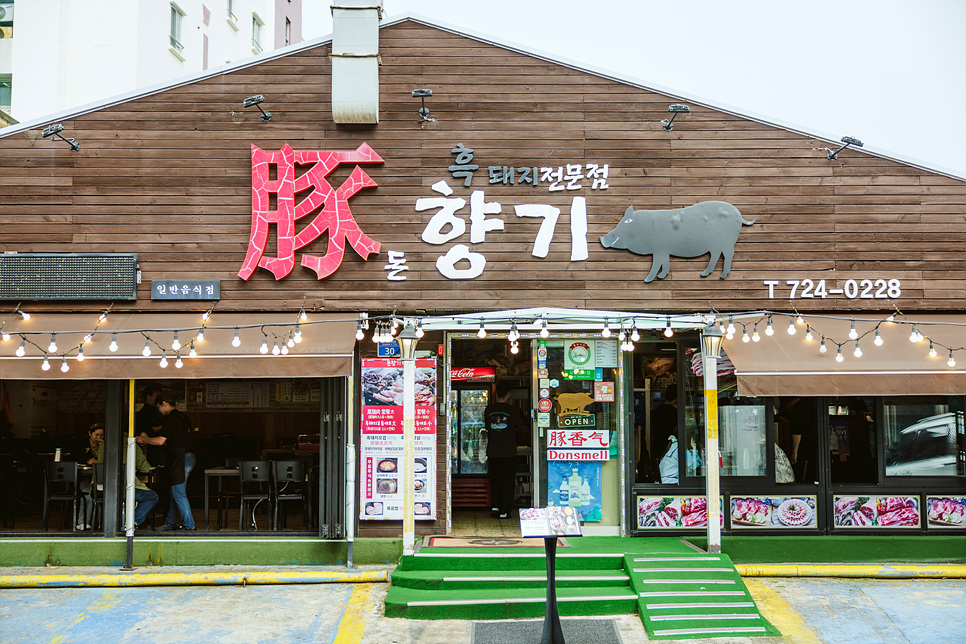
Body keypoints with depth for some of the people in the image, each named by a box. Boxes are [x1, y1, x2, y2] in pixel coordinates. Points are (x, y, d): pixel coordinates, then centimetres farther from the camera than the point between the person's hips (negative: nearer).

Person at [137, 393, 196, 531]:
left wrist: (144, 439, -1)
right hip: (188, 456, 10)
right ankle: (170, 523, 25)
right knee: (175, 493, 16)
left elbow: (160, 440, -18)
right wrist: (148, 440, 23)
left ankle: (189, 525, -2)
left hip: (180, 459, -10)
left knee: (179, 494, -4)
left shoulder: (170, 418, -12)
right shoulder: (181, 417, 16)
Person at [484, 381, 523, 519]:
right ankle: (504, 511, 5)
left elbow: (487, 427, 9)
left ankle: (495, 505, 12)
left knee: (495, 478, 17)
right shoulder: (513, 410, -8)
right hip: (508, 451, -2)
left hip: (493, 451, 2)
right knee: (507, 480, 4)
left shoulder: (489, 409, -2)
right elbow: (519, 426, 8)